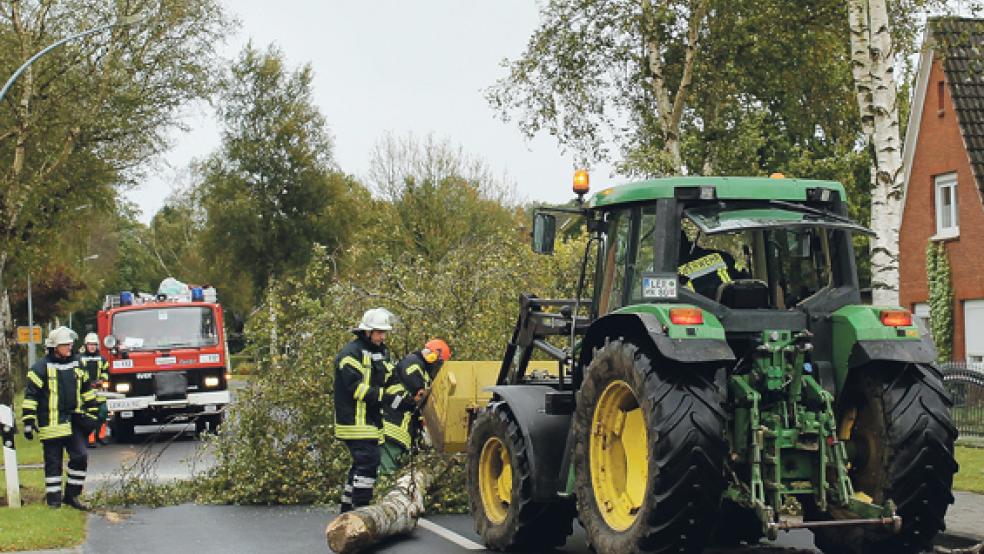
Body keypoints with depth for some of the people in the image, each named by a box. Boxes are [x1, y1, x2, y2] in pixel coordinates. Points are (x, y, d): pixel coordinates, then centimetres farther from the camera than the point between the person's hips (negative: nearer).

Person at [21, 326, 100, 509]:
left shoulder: (77, 364, 10)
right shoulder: (41, 367, -7)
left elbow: (86, 389, 20)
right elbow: (30, 395, -8)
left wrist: (92, 413, 18)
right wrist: (28, 421, -11)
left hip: (74, 421, 5)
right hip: (51, 423, -5)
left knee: (80, 456, -1)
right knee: (53, 461, 2)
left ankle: (72, 495, 11)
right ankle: (53, 499, 10)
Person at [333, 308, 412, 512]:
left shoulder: (379, 352, 18)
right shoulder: (351, 353, -12)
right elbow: (357, 388, -21)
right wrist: (393, 400, -25)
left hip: (371, 422, 9)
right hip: (356, 421, -9)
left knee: (361, 464, 13)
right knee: (368, 462, -15)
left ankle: (347, 509, 21)